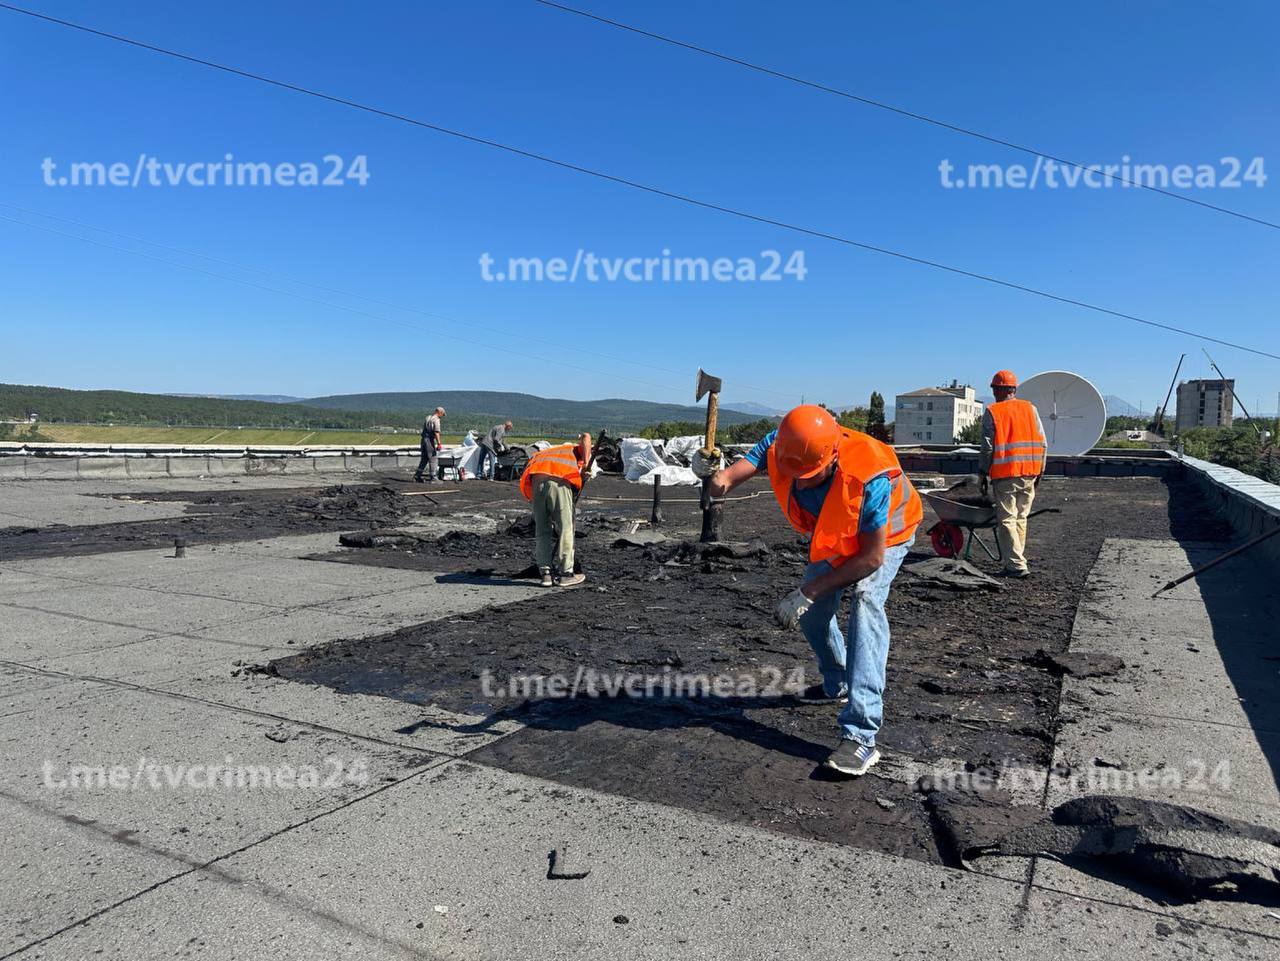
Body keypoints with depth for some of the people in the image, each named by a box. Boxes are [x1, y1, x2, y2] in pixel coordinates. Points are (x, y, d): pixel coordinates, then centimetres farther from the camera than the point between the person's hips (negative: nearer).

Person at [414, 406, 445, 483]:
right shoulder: (436, 420, -10)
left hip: (424, 439, 9)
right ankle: (432, 478, -3)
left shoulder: (427, 418, 17)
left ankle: (417, 475, 19)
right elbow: (436, 432, -21)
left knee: (424, 459, 17)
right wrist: (439, 444, -24)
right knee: (433, 459, -3)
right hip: (430, 441, -9)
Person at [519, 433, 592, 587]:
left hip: (537, 483, 4)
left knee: (542, 531, 13)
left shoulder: (540, 455, 38)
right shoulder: (574, 449, 30)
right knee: (565, 529, 6)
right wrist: (585, 463, 2)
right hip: (559, 483, -4)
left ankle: (545, 573, 13)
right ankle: (565, 574, 9)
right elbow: (586, 437, 8)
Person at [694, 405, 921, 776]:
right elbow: (724, 484, -33)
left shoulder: (869, 477, -45)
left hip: (885, 533, -6)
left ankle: (861, 734, -33)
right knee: (811, 612, 10)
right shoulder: (779, 445, -32)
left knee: (865, 601, -29)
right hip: (834, 533, 6)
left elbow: (872, 557, -35)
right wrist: (712, 473, -59)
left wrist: (806, 593, -34)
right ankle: (838, 684, 39)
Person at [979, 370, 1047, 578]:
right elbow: (1042, 443, 7)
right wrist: (1039, 471, 15)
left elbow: (987, 447, -8)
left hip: (1005, 474, -5)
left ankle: (1017, 565, -6)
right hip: (1029, 473, 5)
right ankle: (1017, 559, 20)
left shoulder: (992, 412, -4)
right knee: (1021, 518, 15)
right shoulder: (1030, 408, 9)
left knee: (1007, 520, -1)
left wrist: (984, 472, 1)